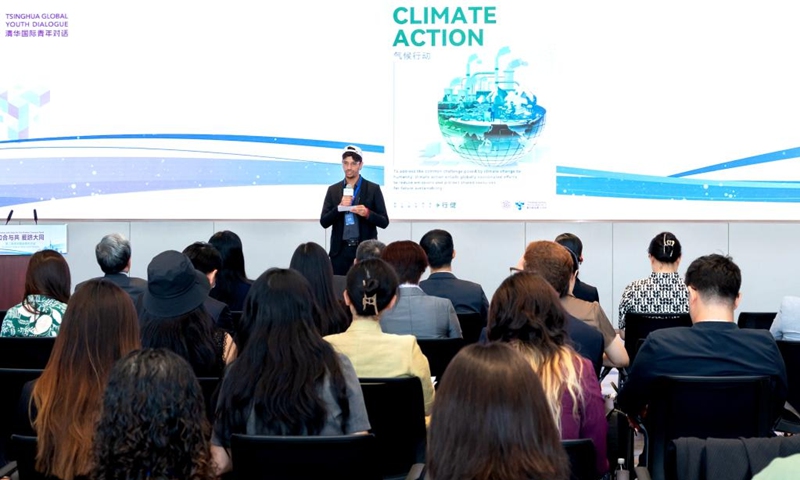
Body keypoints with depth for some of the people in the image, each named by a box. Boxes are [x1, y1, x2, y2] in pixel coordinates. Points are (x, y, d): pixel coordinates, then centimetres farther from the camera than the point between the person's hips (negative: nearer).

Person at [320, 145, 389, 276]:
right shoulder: (333, 190, 9)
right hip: (340, 250, 2)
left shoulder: (373, 189, 2)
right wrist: (339, 208, -14)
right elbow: (324, 222, 3)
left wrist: (367, 213, -19)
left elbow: (384, 222, 0)